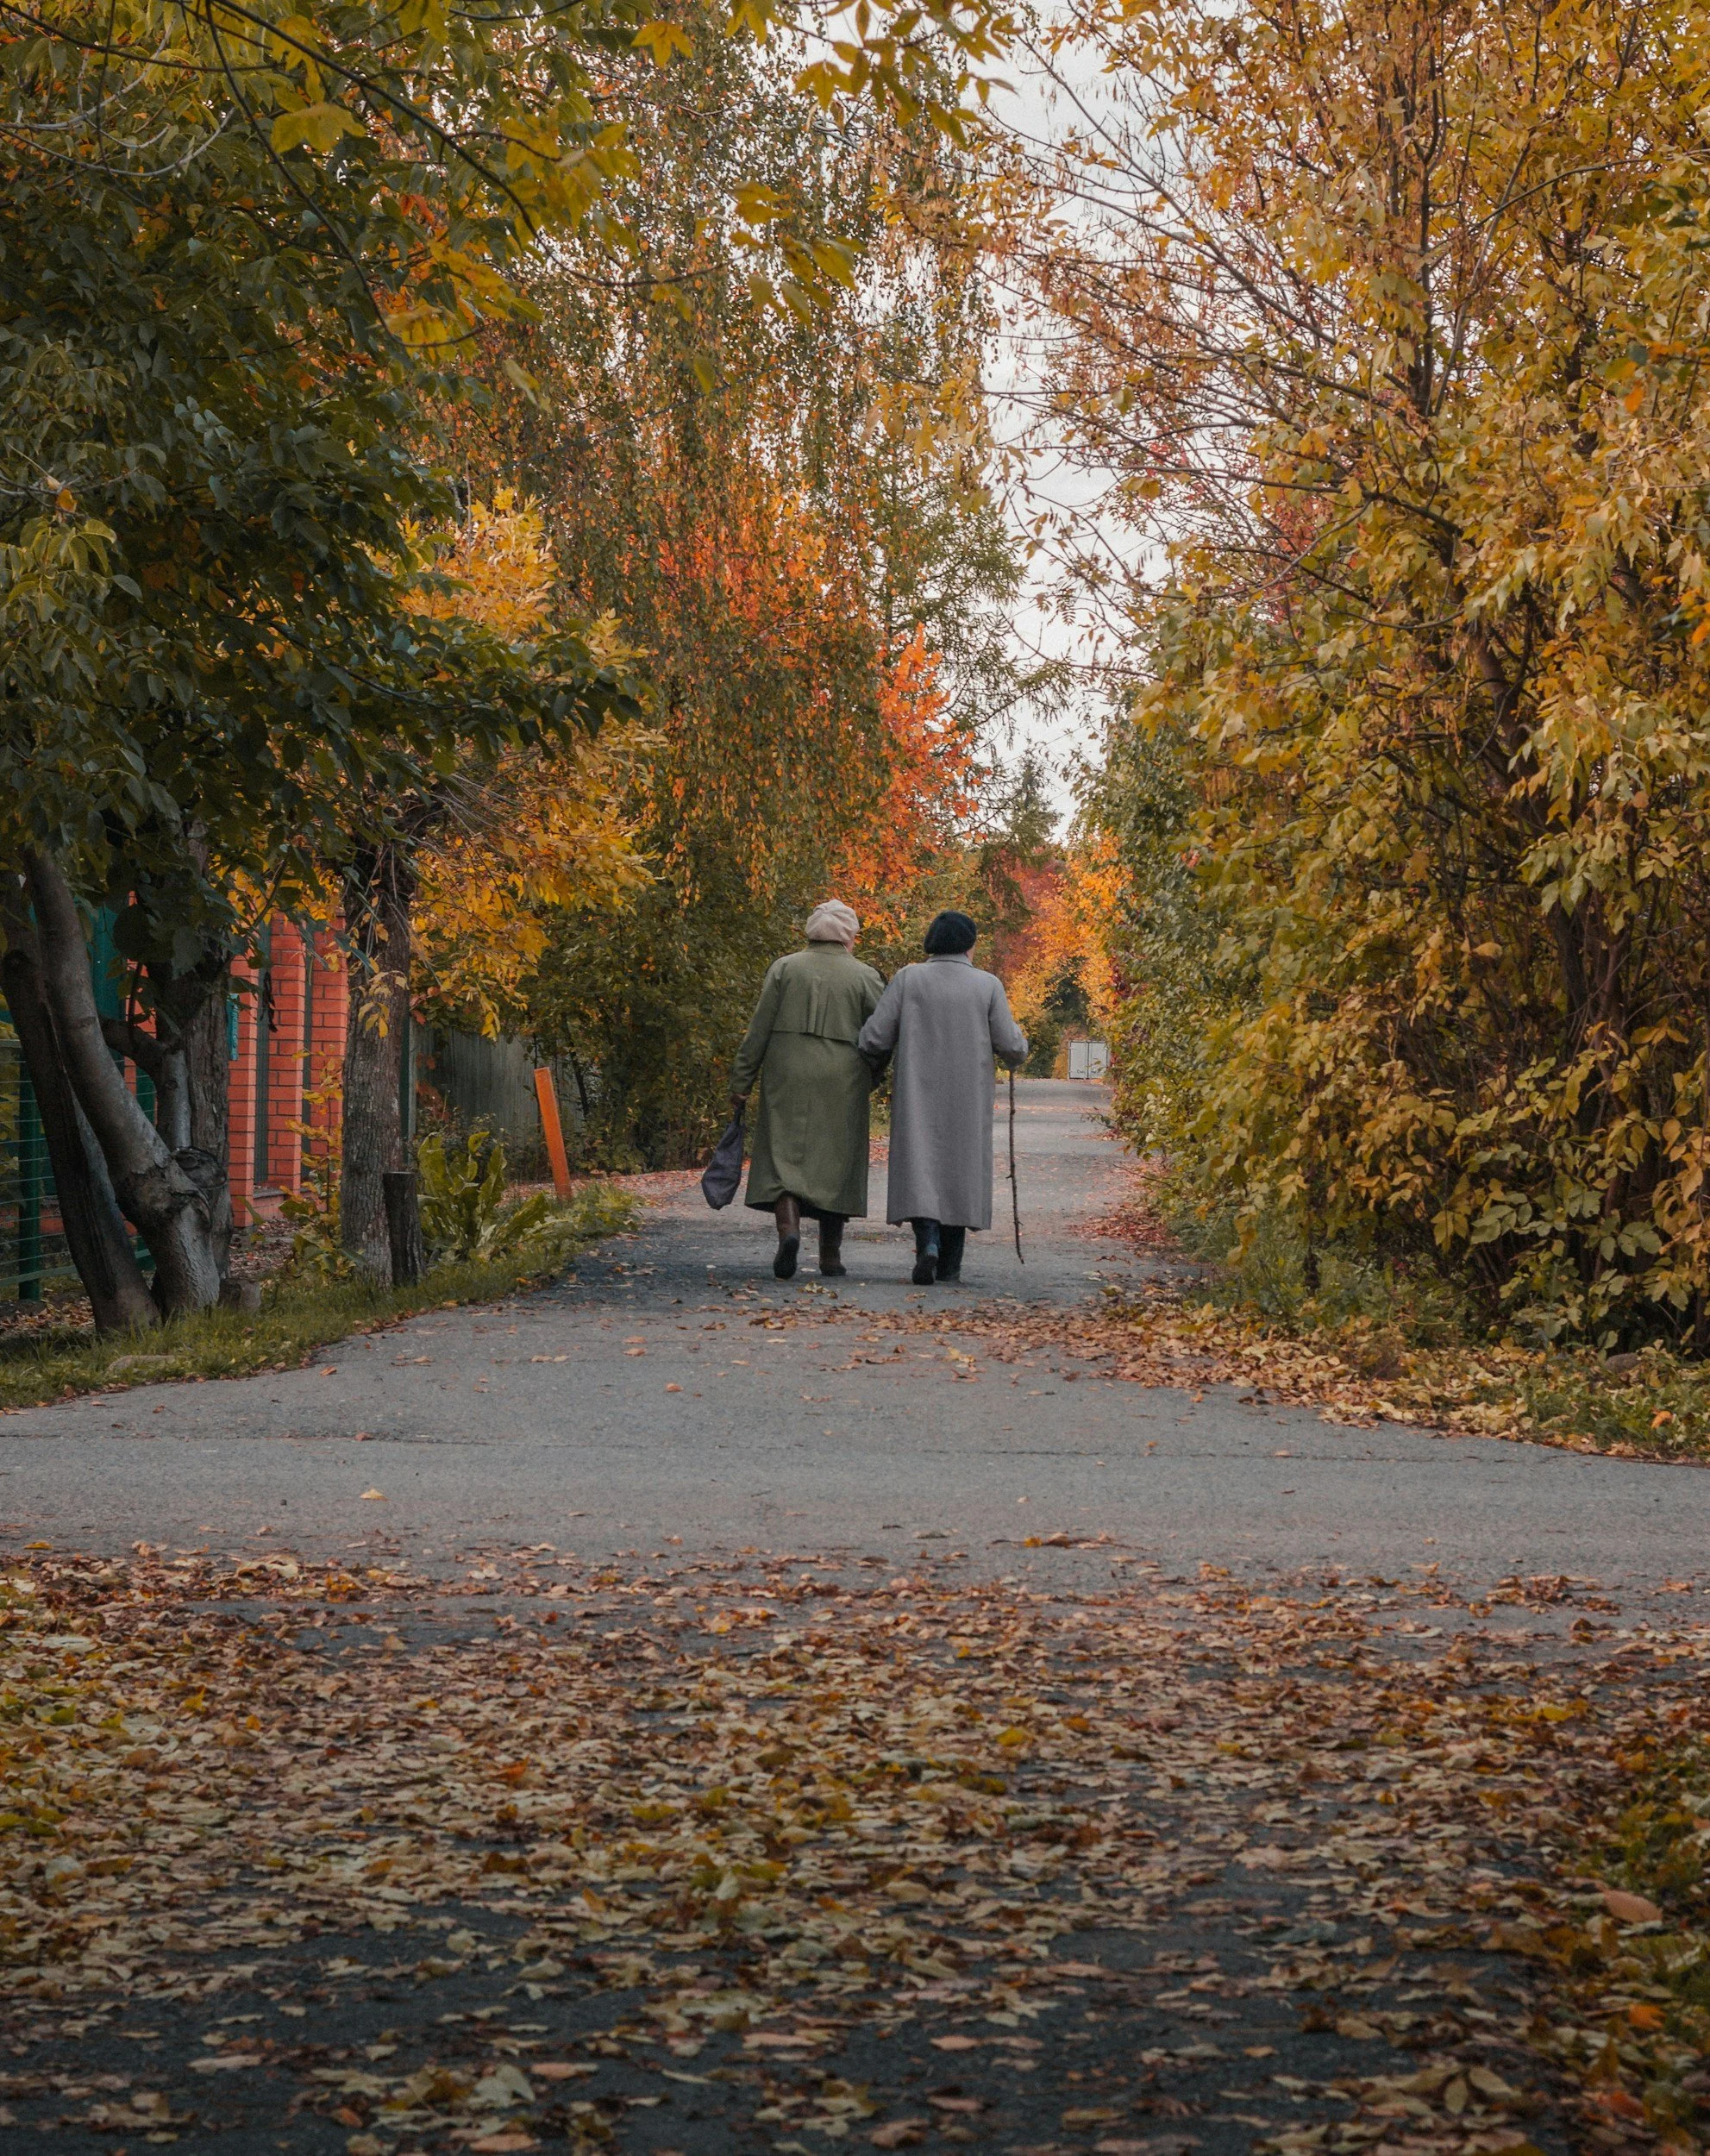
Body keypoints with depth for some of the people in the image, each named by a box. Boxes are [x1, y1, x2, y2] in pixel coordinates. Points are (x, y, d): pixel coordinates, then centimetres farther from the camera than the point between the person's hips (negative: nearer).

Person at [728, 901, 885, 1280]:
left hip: (787, 1078, 0)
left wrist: (742, 1082, 4)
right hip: (842, 1081, 0)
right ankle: (830, 1255, 11)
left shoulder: (785, 968, 4)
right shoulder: (865, 977, 2)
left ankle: (788, 1229, -23)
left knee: (784, 1154, 1)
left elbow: (759, 1030, 1)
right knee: (835, 1162, 9)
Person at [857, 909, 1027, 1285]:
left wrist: (877, 1061, 18)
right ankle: (950, 1264, 12)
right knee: (960, 1170, 11)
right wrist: (1019, 1040, 20)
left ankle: (928, 1240, -23)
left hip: (918, 1098, -1)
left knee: (919, 1169, 1)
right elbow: (1011, 1048, -4)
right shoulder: (988, 985, -2)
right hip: (968, 1100, 1)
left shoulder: (908, 979, -3)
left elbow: (874, 1038, -6)